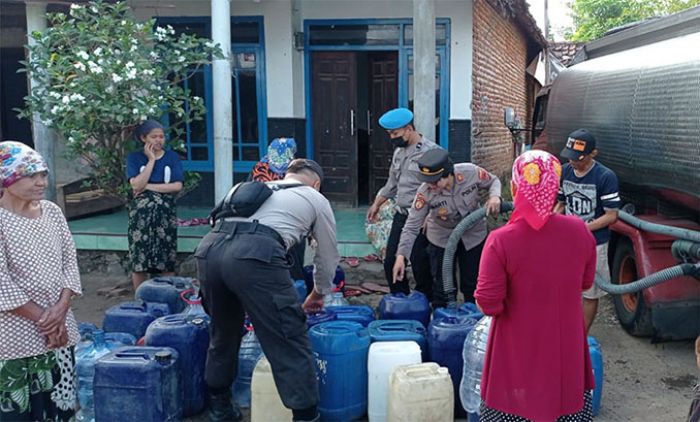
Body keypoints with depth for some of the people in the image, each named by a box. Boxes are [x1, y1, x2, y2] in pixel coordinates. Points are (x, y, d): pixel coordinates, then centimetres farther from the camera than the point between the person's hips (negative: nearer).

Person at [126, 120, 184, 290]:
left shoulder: (172, 157, 5)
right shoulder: (134, 158, 3)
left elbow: (177, 186, -6)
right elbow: (136, 185, -12)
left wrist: (148, 187, -9)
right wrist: (151, 159, -9)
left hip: (165, 213, 0)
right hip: (141, 214, 0)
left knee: (167, 262, 2)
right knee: (139, 262, 1)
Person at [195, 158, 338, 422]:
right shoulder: (317, 199, 24)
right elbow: (328, 257, 31)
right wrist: (319, 294, 51)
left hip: (209, 249, 7)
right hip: (254, 256, -6)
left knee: (223, 335, 27)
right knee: (290, 345, 4)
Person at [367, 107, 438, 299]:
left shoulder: (430, 152, -14)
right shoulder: (399, 151, 12)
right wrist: (376, 204, 24)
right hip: (400, 215, 8)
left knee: (420, 265, -2)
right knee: (390, 262, 9)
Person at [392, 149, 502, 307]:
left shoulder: (471, 172, -28)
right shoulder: (425, 192, -29)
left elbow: (493, 182, -7)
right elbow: (412, 226, -24)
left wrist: (494, 196, -29)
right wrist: (401, 255, -33)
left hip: (474, 235, 1)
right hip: (441, 238, -1)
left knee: (472, 284, 14)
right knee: (441, 287, 5)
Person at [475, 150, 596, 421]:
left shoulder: (500, 241, -23)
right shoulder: (579, 231, -10)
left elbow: (489, 305, -20)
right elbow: (586, 282, 5)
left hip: (520, 352, -3)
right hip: (565, 347, 3)